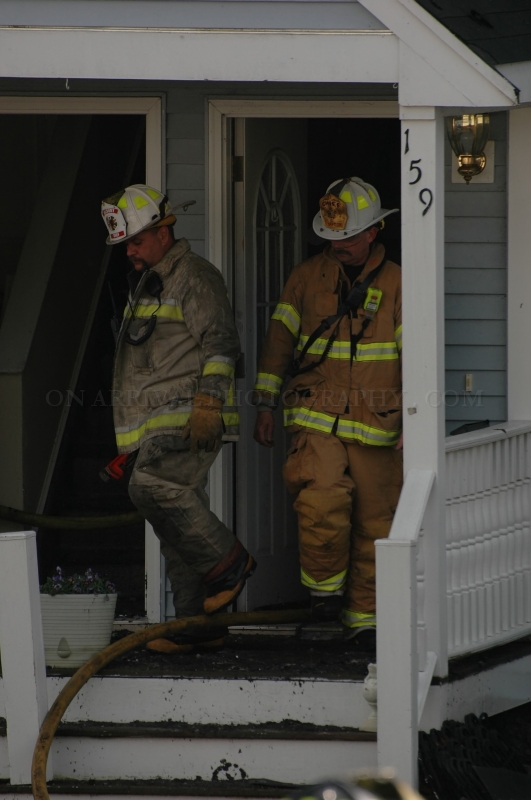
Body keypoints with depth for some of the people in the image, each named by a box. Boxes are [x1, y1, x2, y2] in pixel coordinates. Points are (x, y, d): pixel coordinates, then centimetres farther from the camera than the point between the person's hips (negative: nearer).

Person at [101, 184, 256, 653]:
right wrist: (128, 442, 29)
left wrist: (207, 403, -24)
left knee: (154, 487, -26)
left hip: (189, 420, -9)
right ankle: (197, 621, 7)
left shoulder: (194, 277, -5)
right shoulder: (146, 286, 25)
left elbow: (220, 343, -14)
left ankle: (228, 562, -14)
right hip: (159, 428, 10)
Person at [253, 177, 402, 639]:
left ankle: (365, 616, 18)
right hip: (316, 419, 0)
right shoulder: (307, 278, 7)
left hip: (375, 427, 0)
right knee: (321, 500, -23)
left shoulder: (396, 285, 2)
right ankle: (326, 588, -2)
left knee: (373, 523, 3)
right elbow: (280, 340, 14)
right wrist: (266, 405, 11)